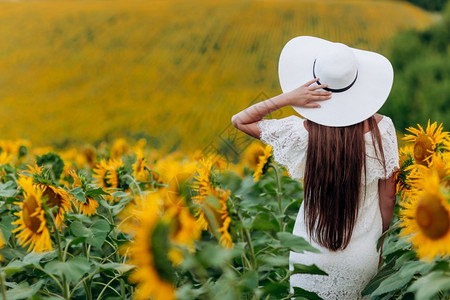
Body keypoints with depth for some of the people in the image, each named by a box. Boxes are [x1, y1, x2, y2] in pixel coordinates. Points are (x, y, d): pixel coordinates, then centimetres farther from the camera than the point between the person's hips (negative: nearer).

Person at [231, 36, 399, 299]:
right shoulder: (380, 127, -18)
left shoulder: (303, 132, -21)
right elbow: (388, 196, -8)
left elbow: (240, 120, -7)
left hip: (314, 256, -1)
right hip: (364, 256, 1)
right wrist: (381, 239, 9)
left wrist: (286, 98, -20)